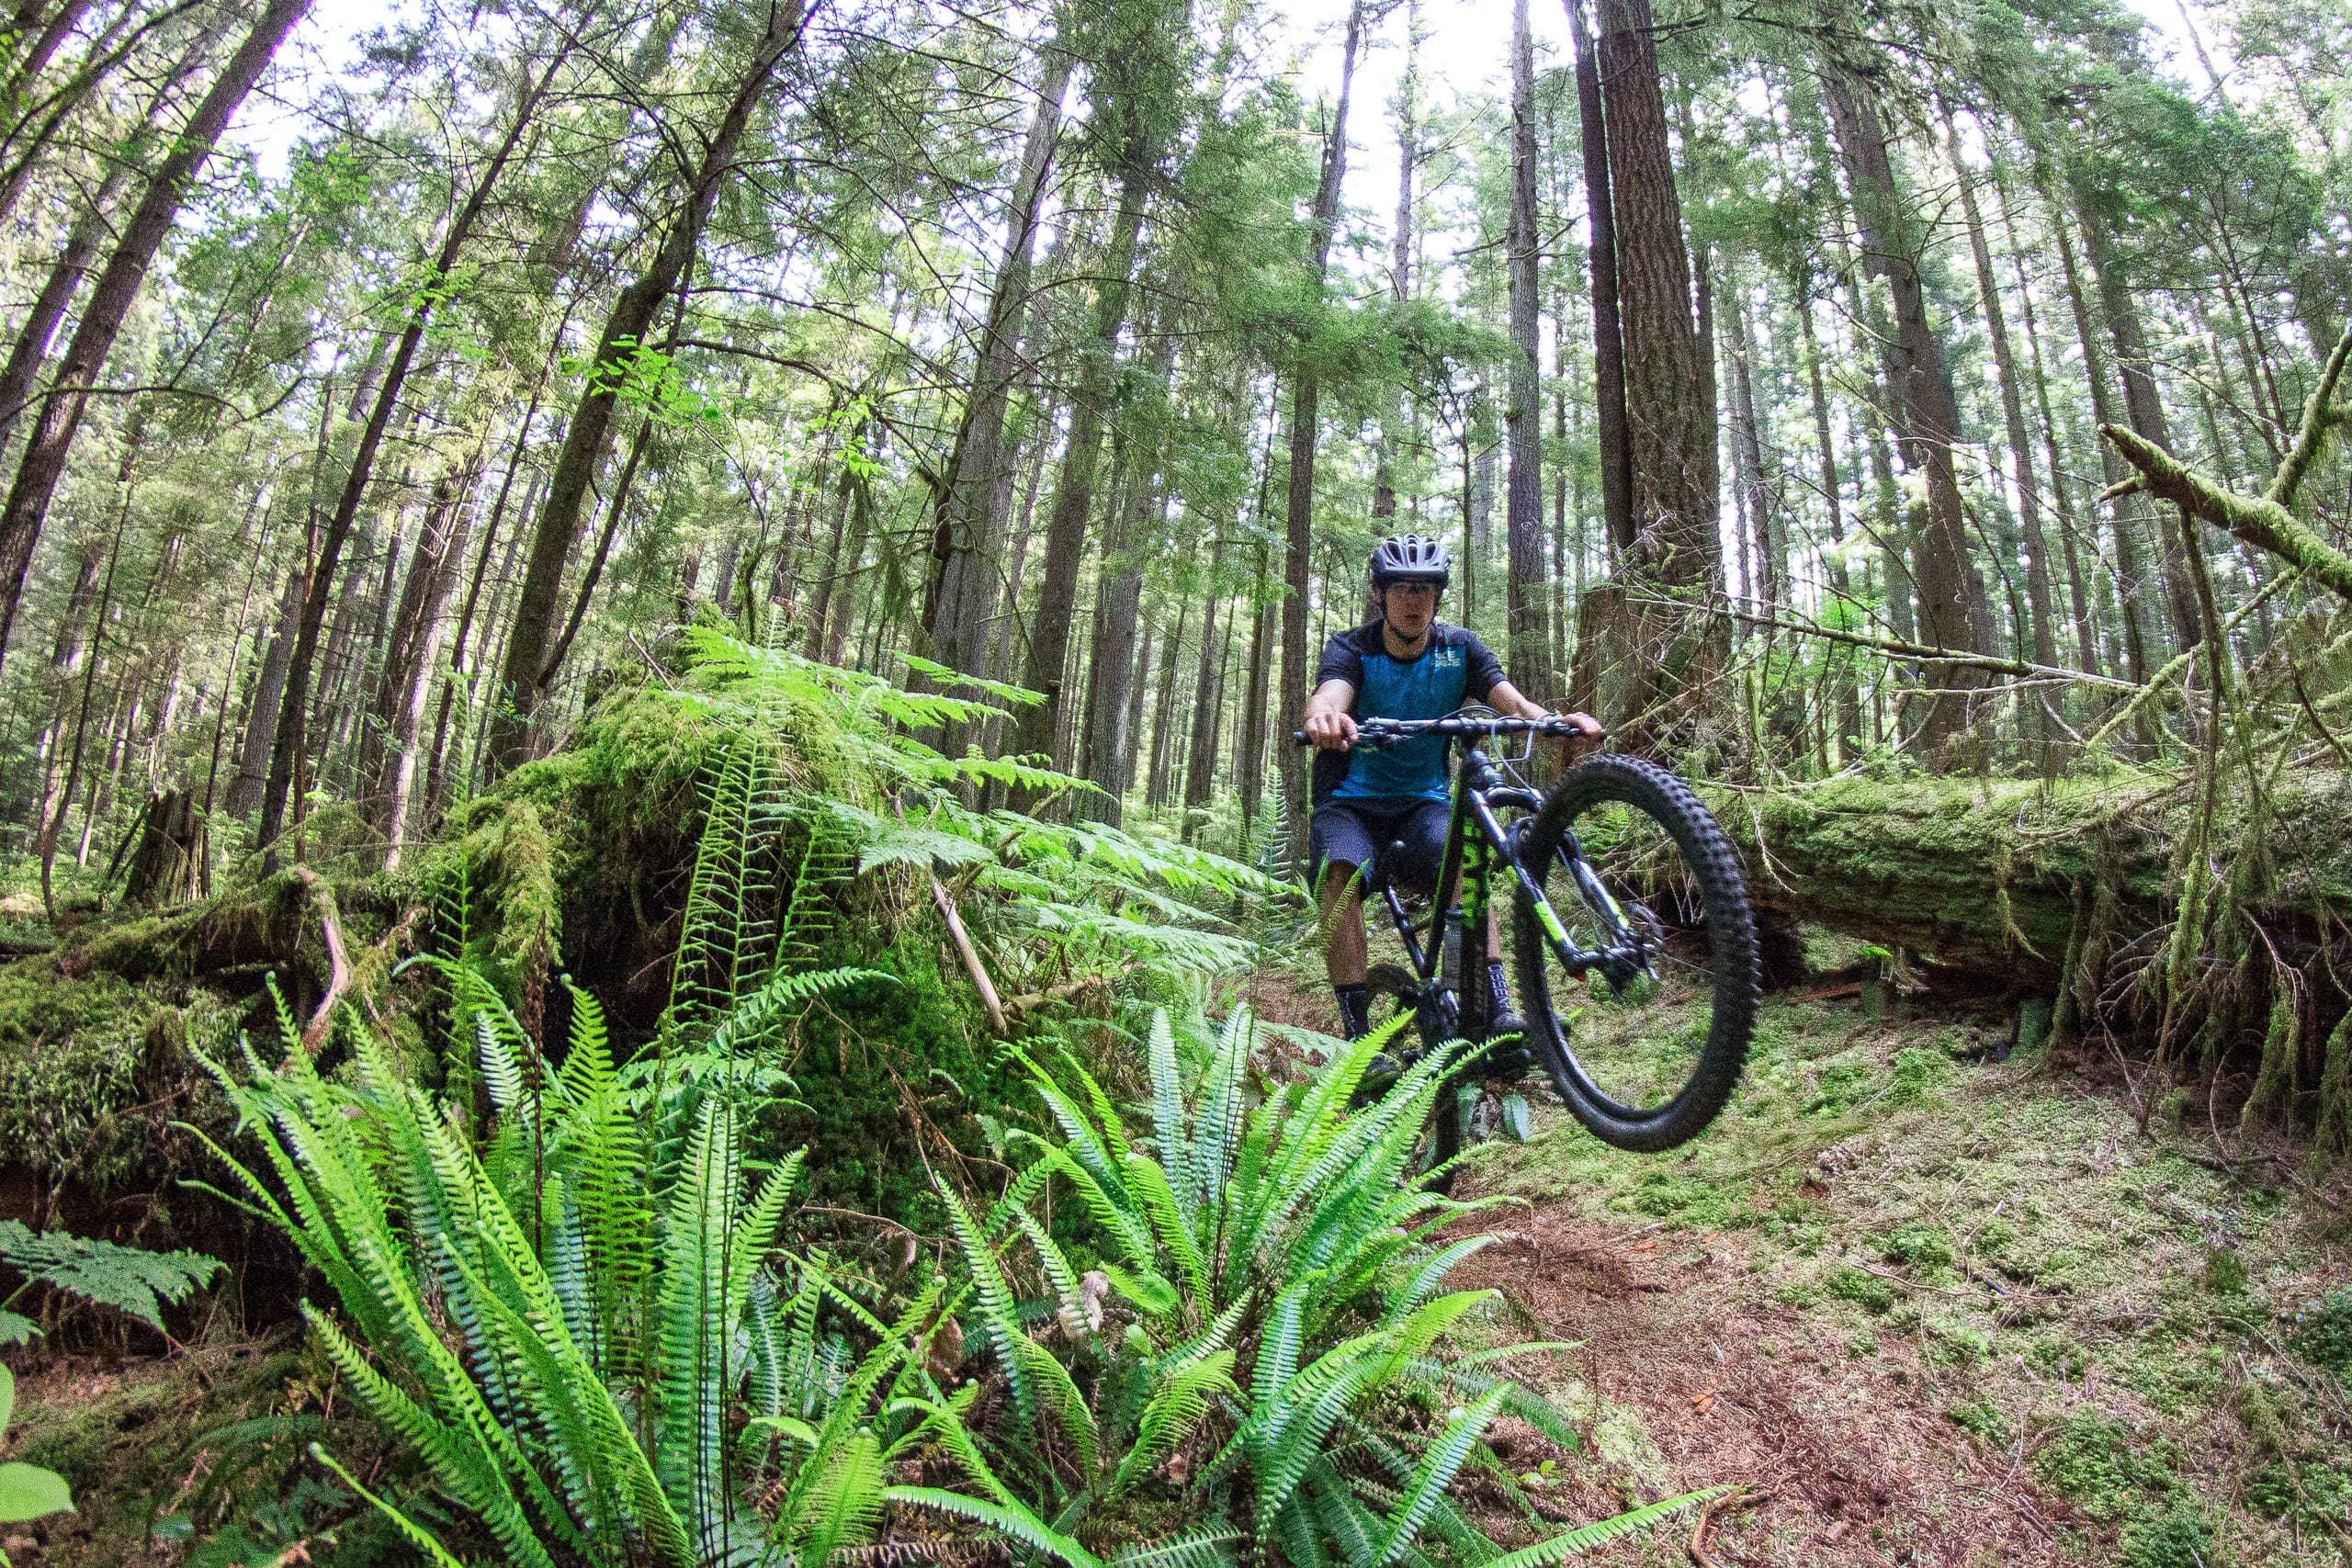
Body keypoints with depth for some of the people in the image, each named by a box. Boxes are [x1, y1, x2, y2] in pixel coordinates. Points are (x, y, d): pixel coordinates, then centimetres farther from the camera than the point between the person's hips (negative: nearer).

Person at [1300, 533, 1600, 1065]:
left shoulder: (1459, 649, 0)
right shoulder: (1351, 650, -9)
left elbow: (1512, 699, -15)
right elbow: (1329, 695, -32)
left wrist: (1557, 721, -38)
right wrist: (1324, 719, -58)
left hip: (1425, 802, 2)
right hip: (1351, 801, -2)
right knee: (1340, 875, -31)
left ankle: (1497, 1013, -27)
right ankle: (1358, 1034, -27)